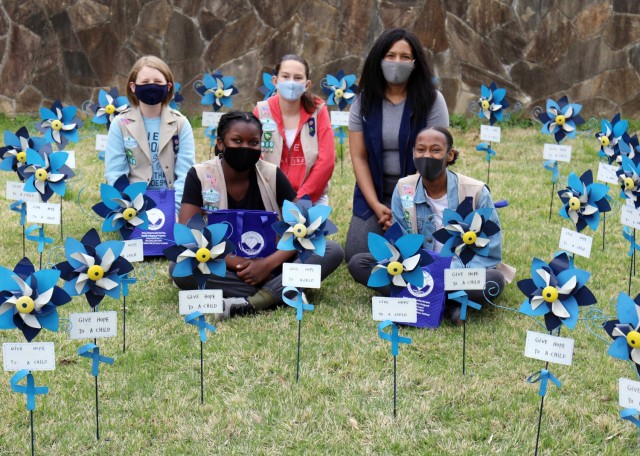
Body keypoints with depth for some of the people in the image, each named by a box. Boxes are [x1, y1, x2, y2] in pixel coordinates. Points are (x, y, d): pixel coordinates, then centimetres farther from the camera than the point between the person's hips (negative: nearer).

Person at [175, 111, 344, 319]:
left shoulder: (272, 175, -1)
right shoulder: (199, 176, -6)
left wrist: (268, 264, -22)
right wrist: (236, 263, -23)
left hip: (269, 263, 2)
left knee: (333, 251, -21)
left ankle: (252, 302, -35)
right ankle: (276, 292, -28)